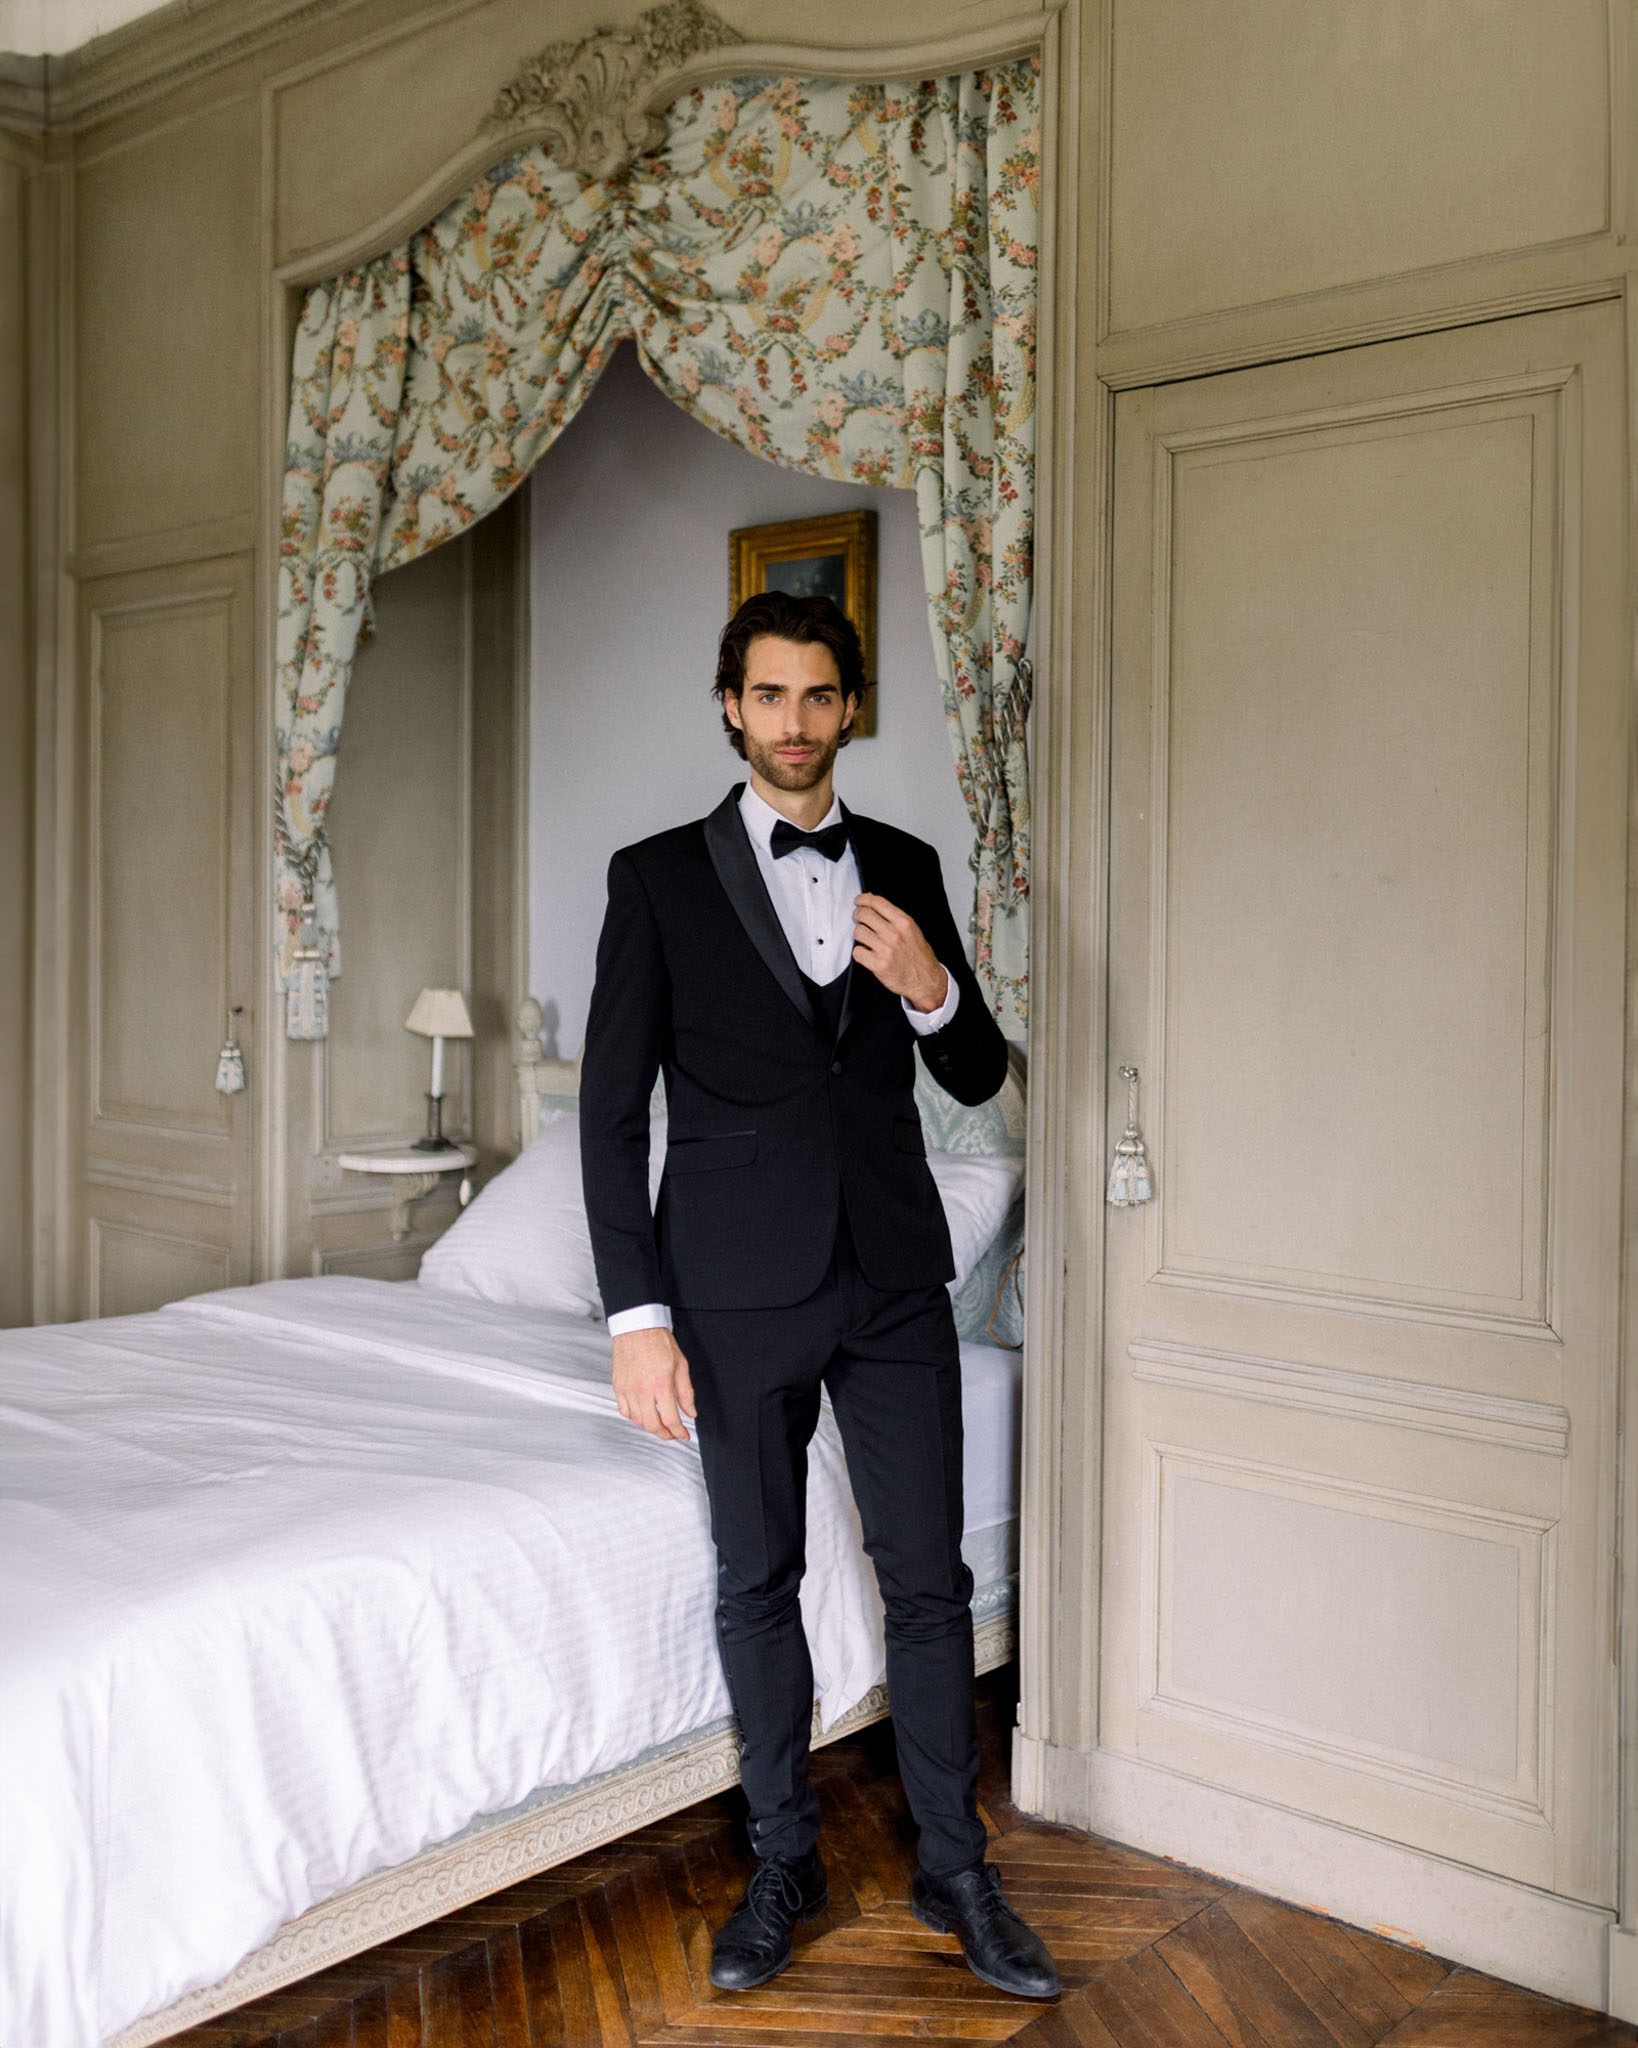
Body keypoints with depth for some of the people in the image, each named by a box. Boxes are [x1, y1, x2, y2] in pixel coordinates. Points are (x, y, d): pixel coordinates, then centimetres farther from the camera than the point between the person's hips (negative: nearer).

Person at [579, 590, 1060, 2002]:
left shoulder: (905, 869, 8)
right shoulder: (660, 877, -1)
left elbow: (980, 1077, 11)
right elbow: (612, 1106, -4)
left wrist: (931, 987, -11)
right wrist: (639, 1315, -9)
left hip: (895, 1281, 2)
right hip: (742, 1292, -2)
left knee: (930, 1579, 7)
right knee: (758, 1583, 10)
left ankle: (956, 1869, 25)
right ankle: (785, 1861, 29)